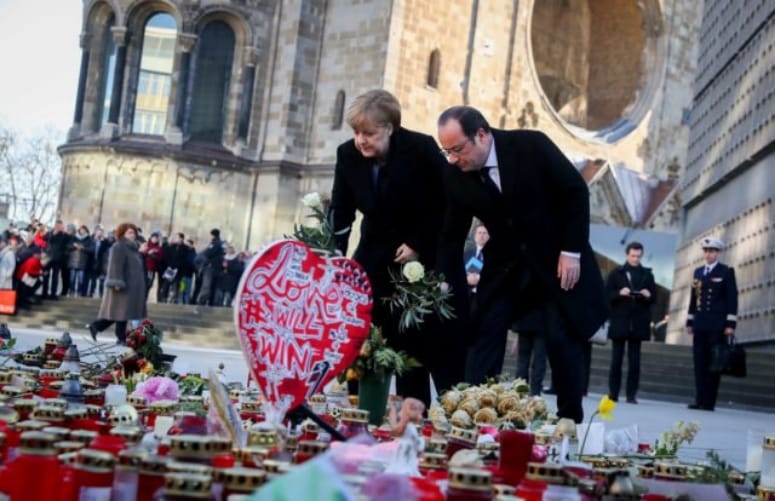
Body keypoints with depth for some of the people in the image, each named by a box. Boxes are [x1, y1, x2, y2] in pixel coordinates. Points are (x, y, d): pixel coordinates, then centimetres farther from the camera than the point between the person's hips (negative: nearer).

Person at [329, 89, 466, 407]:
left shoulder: (421, 149, -19)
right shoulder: (348, 155, -7)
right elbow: (340, 213, -6)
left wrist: (418, 245, -16)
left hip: (430, 256, -4)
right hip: (379, 258, 4)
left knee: (441, 342, -4)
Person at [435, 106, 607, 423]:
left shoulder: (531, 145, -21)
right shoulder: (454, 176, -11)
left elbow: (576, 192, -14)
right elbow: (452, 235, -2)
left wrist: (571, 252, -15)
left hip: (557, 259, -3)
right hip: (506, 264, 3)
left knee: (561, 338, -3)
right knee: (484, 331, -6)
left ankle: (570, 419, 12)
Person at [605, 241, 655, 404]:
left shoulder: (647, 274, 11)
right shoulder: (616, 273, 6)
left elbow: (653, 299, 11)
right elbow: (607, 295, 2)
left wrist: (648, 296, -11)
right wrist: (619, 293, -16)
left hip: (638, 323, 1)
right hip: (619, 322, -1)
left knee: (634, 360, -1)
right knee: (616, 359, 1)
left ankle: (631, 394, 1)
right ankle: (613, 393, 5)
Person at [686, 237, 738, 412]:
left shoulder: (726, 272, 1)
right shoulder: (698, 272, 16)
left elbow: (732, 299, -3)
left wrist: (730, 324, -10)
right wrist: (689, 321, 13)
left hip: (717, 325, -5)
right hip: (700, 325, 5)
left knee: (714, 364, -3)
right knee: (699, 363, 2)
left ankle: (709, 402, -2)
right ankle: (700, 399, 6)